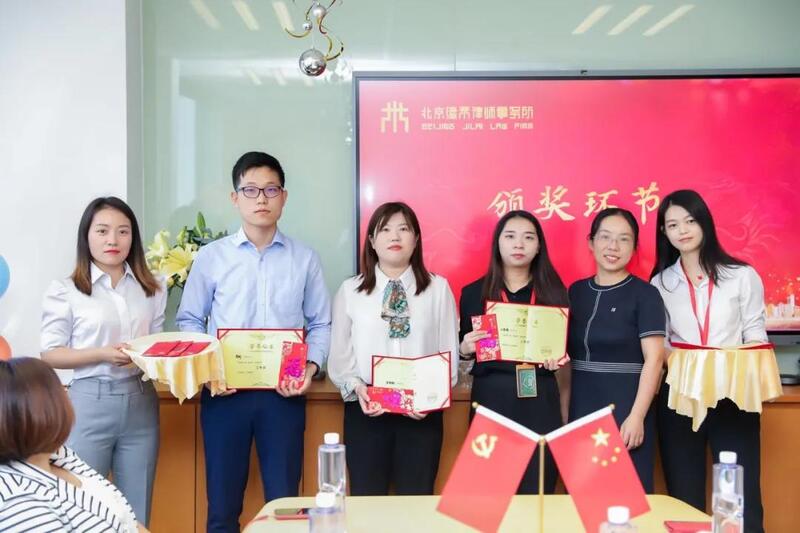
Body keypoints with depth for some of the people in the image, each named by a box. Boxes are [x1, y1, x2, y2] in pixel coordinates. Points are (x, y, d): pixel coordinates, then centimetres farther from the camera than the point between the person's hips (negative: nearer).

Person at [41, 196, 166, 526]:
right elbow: (50, 354, -4)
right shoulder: (64, 291, -4)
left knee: (137, 512, 11)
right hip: (90, 405, -3)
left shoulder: (153, 290, 8)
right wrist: (103, 354, -17)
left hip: (141, 404, 4)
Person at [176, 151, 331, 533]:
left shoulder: (305, 259, 4)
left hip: (284, 393, 0)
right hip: (225, 391, 0)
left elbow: (320, 324, 7)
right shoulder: (211, 257, 3)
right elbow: (189, 321, 7)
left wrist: (310, 367, -9)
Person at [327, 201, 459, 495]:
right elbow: (340, 353, 5)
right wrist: (356, 388, -12)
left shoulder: (438, 288, 4)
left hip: (422, 412, 0)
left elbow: (449, 350, 3)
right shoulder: (349, 290, 5)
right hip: (366, 410, 0)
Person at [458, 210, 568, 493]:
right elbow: (463, 352, 11)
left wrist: (558, 357, -9)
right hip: (490, 399, 0)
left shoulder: (554, 291, 6)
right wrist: (465, 349, -10)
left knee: (537, 491, 1)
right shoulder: (473, 293, 5)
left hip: (539, 401, 0)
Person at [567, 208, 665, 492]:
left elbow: (653, 359, -10)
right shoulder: (576, 292, 10)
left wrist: (636, 416, -17)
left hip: (625, 411, -4)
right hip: (581, 410, 5)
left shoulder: (644, 294, -4)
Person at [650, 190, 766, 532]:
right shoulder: (660, 283, 7)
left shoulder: (743, 276, 2)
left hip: (733, 397, -1)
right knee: (685, 500, 7)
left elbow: (755, 337, 3)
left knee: (742, 501, -2)